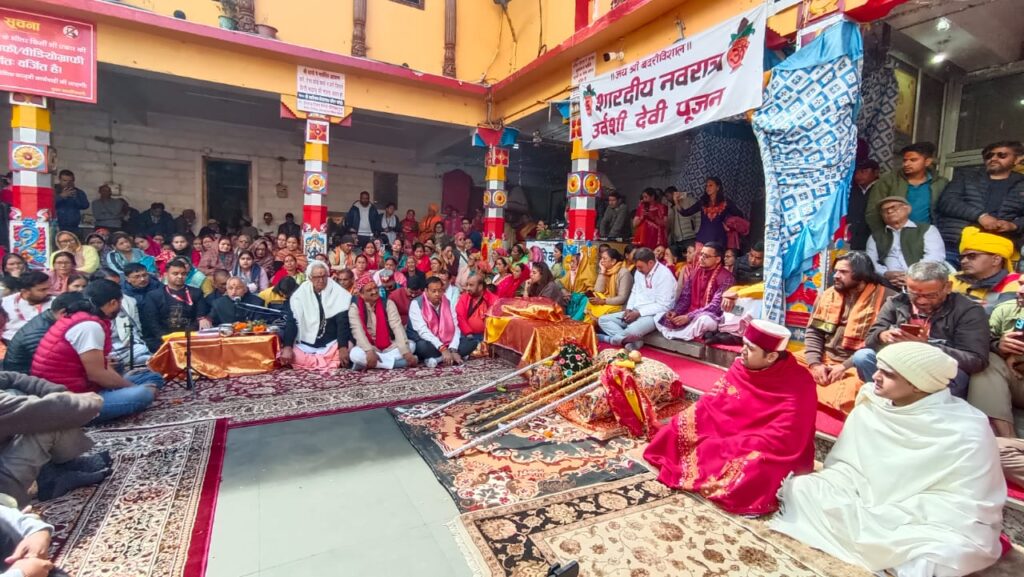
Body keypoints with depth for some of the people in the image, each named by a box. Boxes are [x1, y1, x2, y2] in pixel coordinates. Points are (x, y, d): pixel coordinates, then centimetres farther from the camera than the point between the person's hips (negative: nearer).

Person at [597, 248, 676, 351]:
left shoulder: (665, 275, -17)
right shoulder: (639, 272, 6)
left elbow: (663, 306, -20)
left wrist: (639, 313, -20)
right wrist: (629, 309, -1)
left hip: (653, 315, -8)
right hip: (635, 312, 9)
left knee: (632, 332, -39)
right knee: (603, 320, -2)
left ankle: (610, 338, -7)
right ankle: (633, 340, -16)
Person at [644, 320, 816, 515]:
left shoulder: (798, 387, -23)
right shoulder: (742, 366, -6)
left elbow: (782, 441, -27)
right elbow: (714, 401, 2)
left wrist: (727, 445, -29)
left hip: (774, 453, -5)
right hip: (730, 435, 6)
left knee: (753, 468, -36)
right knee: (686, 422, -8)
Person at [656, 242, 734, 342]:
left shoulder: (725, 277, -11)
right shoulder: (695, 273, 9)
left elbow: (716, 306, -19)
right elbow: (684, 298, 9)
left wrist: (689, 317, -26)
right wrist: (675, 311, -12)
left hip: (710, 317, -6)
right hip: (689, 315, 6)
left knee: (704, 320, -40)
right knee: (659, 317, -6)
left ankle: (673, 335, -19)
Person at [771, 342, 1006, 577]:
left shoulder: (967, 434, -18)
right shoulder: (870, 405, -3)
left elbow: (969, 507, -18)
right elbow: (845, 463, 5)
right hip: (865, 498, 4)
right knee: (798, 489, -16)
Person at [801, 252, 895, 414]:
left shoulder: (884, 299, -6)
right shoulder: (828, 295, 11)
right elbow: (813, 332, 7)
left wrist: (845, 366, -17)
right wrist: (815, 363, -8)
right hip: (823, 358, 5)